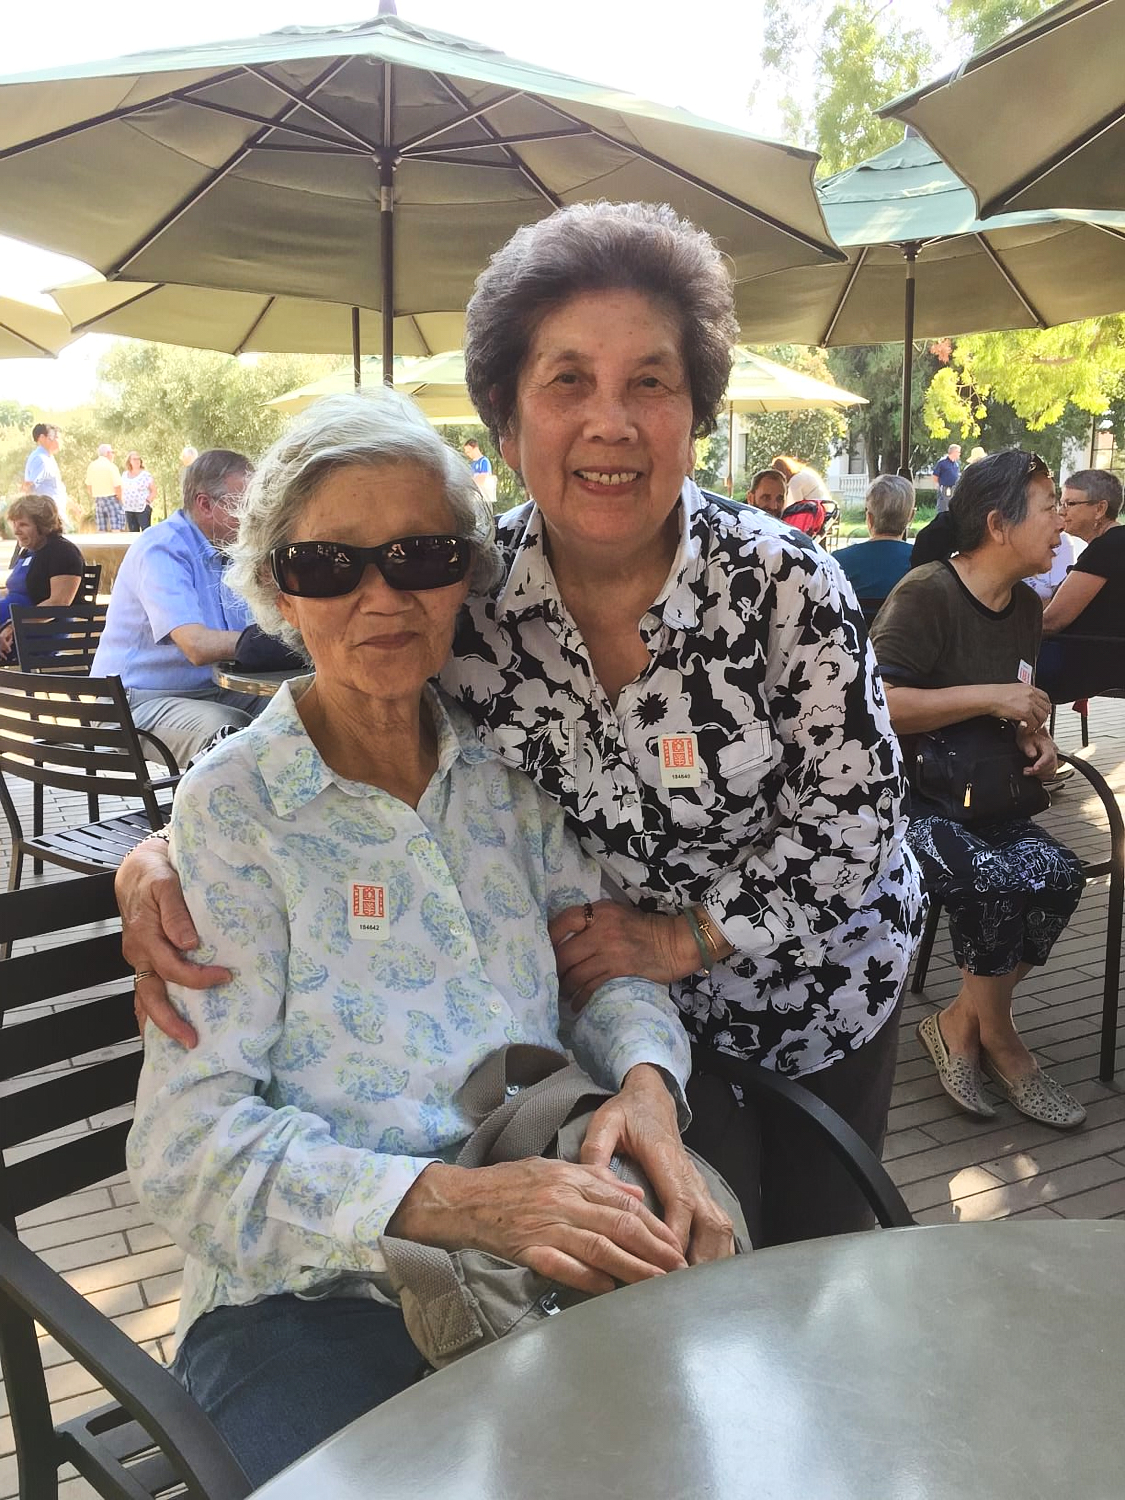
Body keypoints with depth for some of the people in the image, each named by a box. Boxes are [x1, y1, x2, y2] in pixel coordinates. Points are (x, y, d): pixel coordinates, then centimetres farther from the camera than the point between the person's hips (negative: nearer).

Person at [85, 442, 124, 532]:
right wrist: (119, 499, -2)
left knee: (101, 531, 7)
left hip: (98, 500, 6)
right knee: (116, 530, -7)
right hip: (111, 499, -6)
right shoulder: (111, 466, -12)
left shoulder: (91, 466, 7)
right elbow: (117, 486, -16)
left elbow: (88, 485, 13)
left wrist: (94, 498, 19)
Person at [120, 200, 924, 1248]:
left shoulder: (784, 584, -23)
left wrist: (683, 937, -24)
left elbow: (857, 812, -18)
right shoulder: (462, 599, -18)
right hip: (629, 1013, 0)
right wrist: (159, 860, -27)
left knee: (820, 1273, 21)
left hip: (825, 991, 1)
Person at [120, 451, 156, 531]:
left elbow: (154, 490, -3)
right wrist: (122, 503, 11)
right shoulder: (125, 475, 12)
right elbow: (121, 490, 21)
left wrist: (148, 501, -10)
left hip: (143, 509, -5)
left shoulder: (146, 475, -4)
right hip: (128, 509, 5)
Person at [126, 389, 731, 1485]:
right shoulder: (232, 808, -8)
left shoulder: (503, 770, 6)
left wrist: (644, 1079, -15)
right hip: (316, 1292, -3)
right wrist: (450, 1200, -27)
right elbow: (188, 1135, -13)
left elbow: (609, 960, 9)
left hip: (555, 1259, 4)